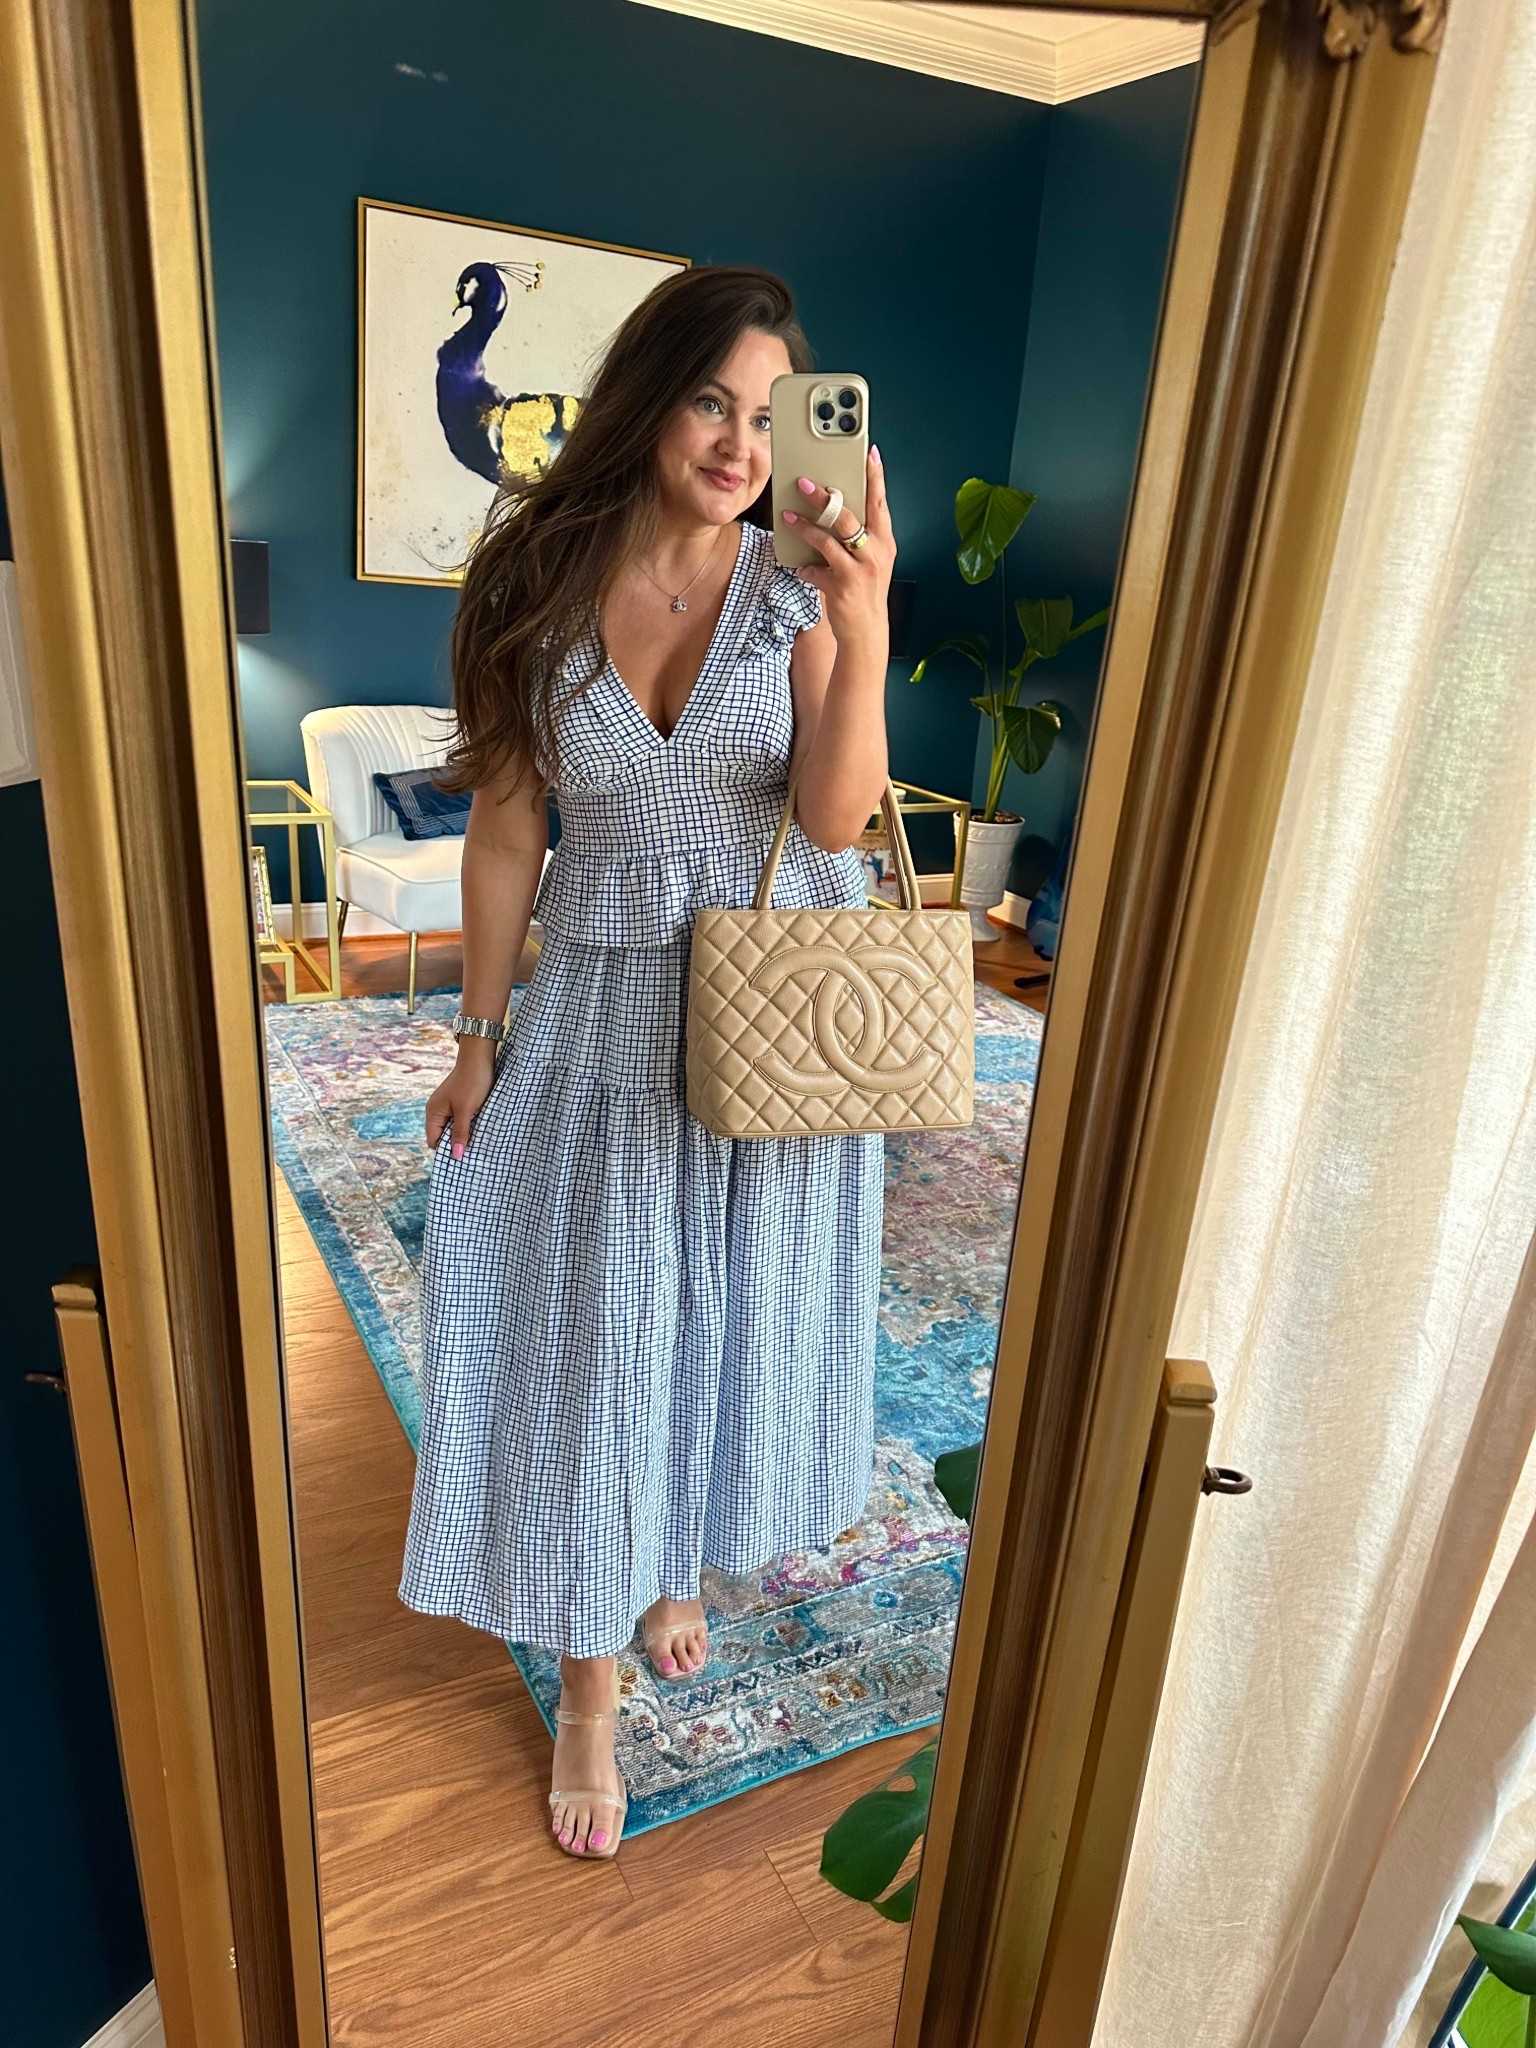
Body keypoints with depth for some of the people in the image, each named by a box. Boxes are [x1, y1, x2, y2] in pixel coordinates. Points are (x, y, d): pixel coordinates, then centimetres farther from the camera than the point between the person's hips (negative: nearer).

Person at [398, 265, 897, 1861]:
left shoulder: (795, 584, -6)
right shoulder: (541, 586, -5)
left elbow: (834, 816, -16)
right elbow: (505, 833, -2)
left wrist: (863, 634, -30)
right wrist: (480, 1037, 0)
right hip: (607, 1014, 0)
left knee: (731, 1313, 17)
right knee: (590, 1336, 7)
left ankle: (678, 1565, 48)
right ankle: (589, 1691, 30)